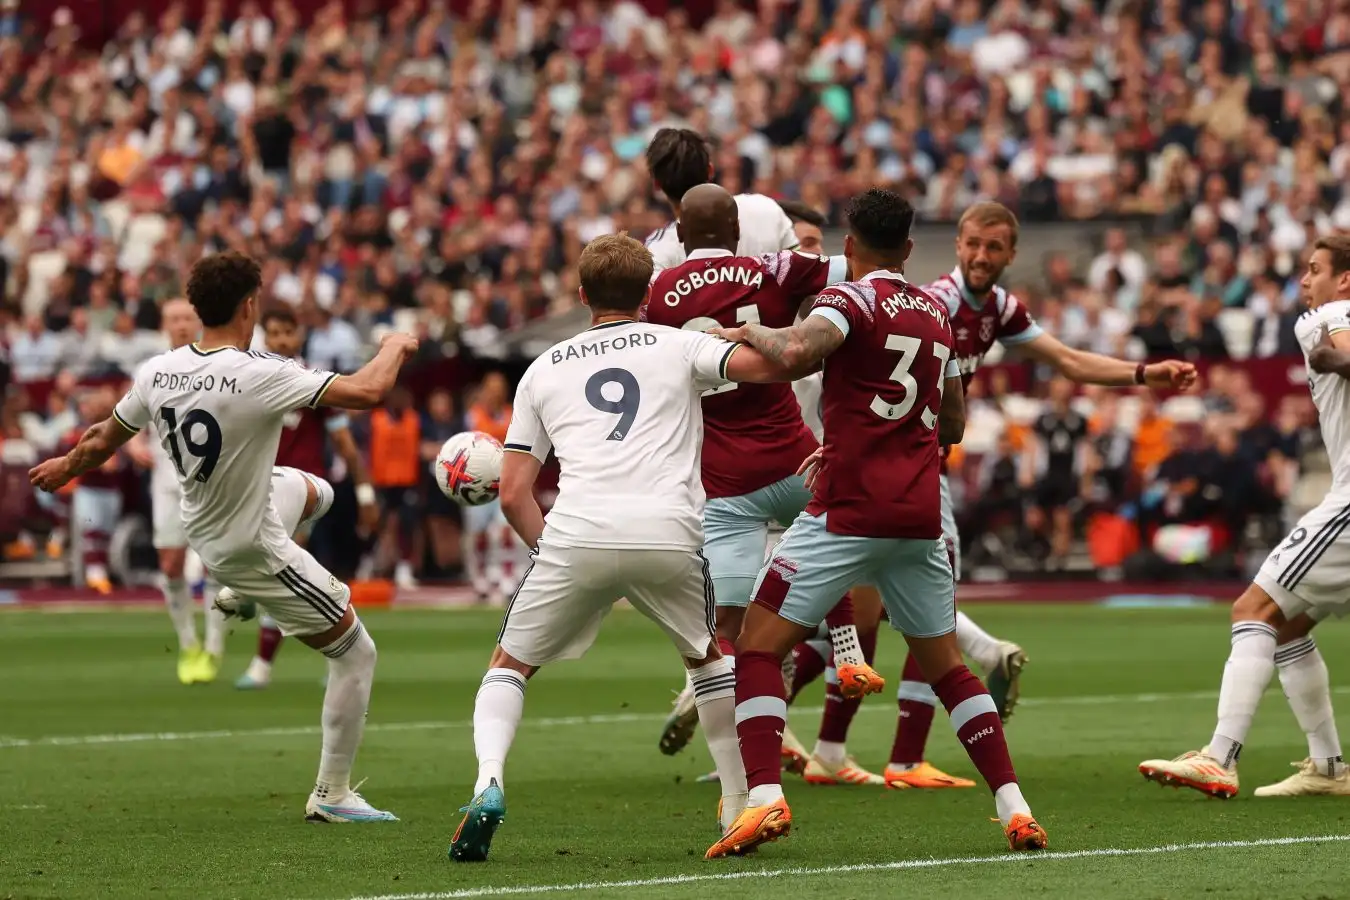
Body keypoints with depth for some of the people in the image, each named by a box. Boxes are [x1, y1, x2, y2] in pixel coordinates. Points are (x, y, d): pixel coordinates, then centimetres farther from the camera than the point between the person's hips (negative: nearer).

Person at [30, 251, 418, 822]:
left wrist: (66, 467, 28)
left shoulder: (158, 373, -10)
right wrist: (395, 347, -10)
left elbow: (104, 440, 6)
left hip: (202, 527, 8)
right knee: (356, 655, 8)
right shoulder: (259, 377, -30)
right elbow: (367, 391, -31)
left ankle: (235, 593, 36)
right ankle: (332, 795, 13)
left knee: (313, 490, 34)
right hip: (256, 549, -8)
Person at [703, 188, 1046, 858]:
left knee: (757, 648, 0)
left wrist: (750, 333, -6)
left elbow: (798, 354, -26)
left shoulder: (850, 299, -5)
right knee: (946, 666, 16)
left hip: (848, 512, -6)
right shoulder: (936, 313, 16)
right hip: (920, 515, 6)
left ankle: (764, 798, -15)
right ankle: (1014, 807, 9)